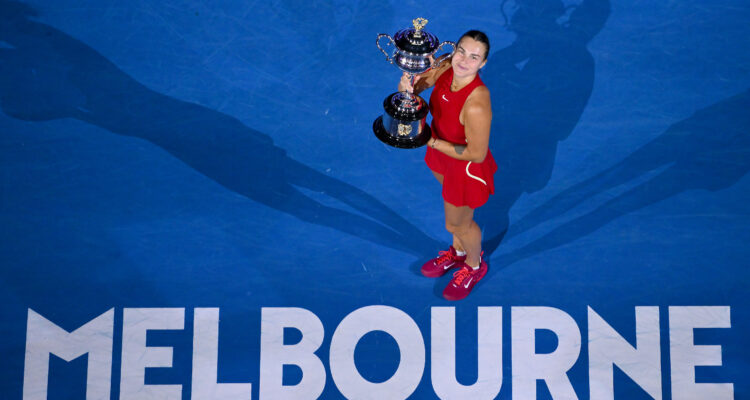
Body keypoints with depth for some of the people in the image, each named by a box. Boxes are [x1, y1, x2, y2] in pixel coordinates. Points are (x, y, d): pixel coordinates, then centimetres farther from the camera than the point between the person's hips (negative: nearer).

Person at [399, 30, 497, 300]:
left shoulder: (476, 105, -41)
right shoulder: (446, 67, -22)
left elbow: (477, 154, -31)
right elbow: (414, 85, -9)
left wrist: (432, 142, -26)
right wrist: (406, 86, -34)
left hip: (466, 168, -7)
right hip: (443, 153, 7)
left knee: (457, 223, 21)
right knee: (454, 209, 33)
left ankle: (474, 266, 54)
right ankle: (459, 252, 63)